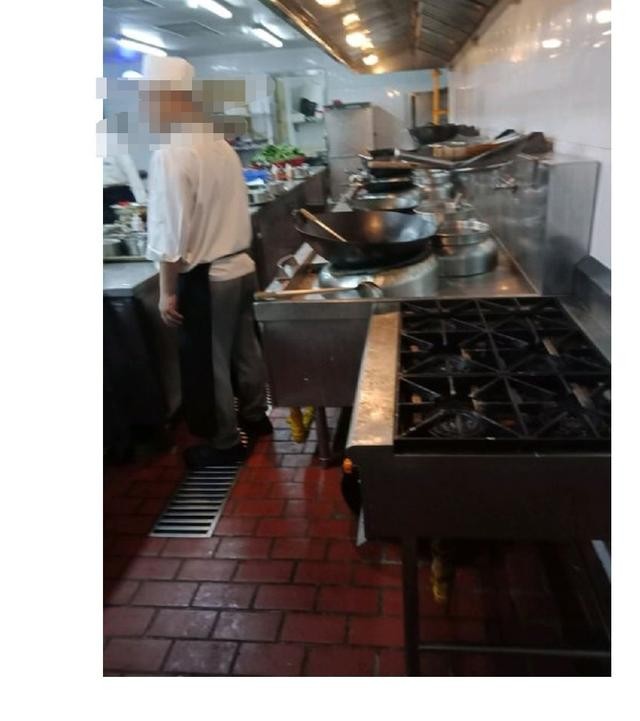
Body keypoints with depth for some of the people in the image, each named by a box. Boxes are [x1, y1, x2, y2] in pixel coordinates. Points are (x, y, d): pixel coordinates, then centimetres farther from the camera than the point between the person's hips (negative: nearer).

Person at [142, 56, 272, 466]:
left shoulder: (171, 156, -19)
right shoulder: (221, 145, 6)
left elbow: (172, 235, -20)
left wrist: (168, 291, -11)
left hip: (205, 278, -8)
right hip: (241, 266, 8)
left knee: (209, 363, 7)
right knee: (243, 348, 21)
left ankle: (225, 443, 22)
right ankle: (255, 416, 40)